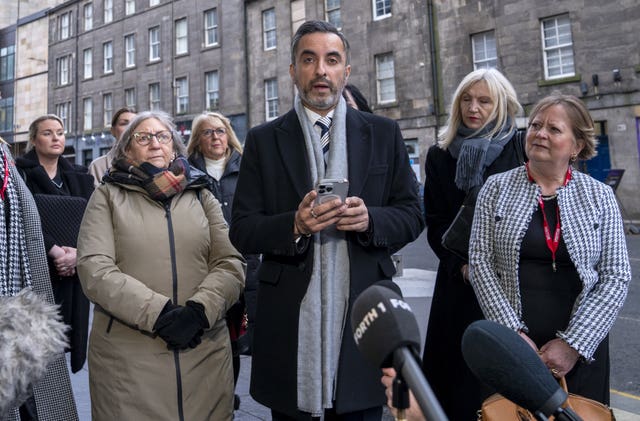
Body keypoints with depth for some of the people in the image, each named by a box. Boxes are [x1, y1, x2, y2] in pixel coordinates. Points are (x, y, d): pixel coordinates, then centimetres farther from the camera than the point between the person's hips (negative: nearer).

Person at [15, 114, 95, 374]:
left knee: (67, 331, 4)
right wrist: (54, 250, -20)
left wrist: (78, 253, -13)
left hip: (73, 272, 3)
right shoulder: (21, 173, 2)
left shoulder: (79, 177, 13)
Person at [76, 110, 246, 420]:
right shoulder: (108, 196, 5)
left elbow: (230, 263, 2)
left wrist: (200, 310, -15)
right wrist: (158, 313, -18)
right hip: (127, 355, -1)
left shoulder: (201, 195, 10)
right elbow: (94, 269, -7)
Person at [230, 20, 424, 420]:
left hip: (363, 315, 1)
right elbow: (242, 230, 0)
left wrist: (370, 220, -15)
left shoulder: (383, 133, 5)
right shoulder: (264, 140, 3)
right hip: (290, 319, 0)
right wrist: (295, 225, -18)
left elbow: (412, 215, 6)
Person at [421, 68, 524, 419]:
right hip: (460, 284, 2)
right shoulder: (440, 156, 6)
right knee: (458, 367, 7)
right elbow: (435, 223, 5)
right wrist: (462, 264, -9)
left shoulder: (521, 150, 0)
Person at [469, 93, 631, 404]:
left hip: (582, 350, 1)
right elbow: (480, 262, -4)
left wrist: (574, 344, -9)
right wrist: (513, 332, -11)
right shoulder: (497, 188, 1)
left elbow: (616, 276, -1)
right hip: (511, 345, 0)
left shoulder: (600, 196, 3)